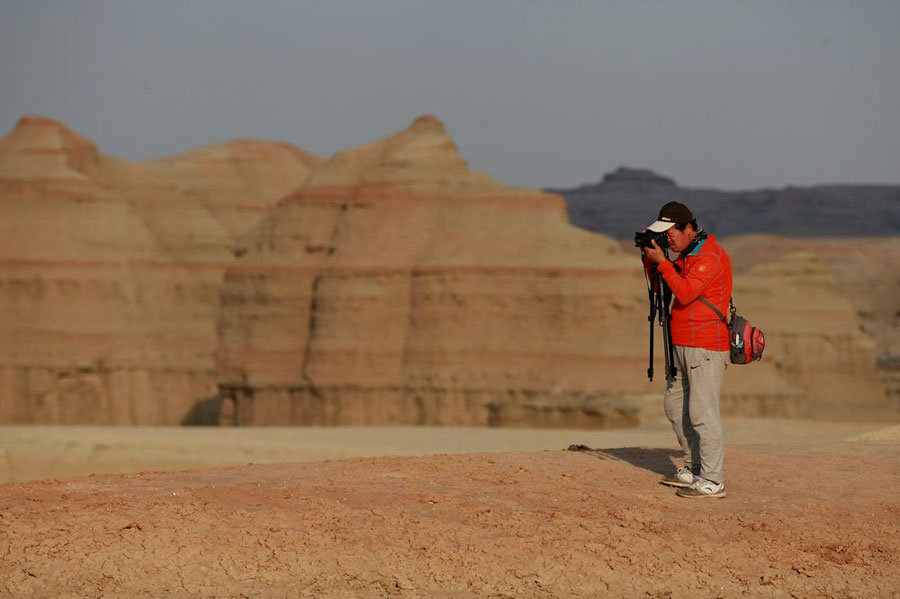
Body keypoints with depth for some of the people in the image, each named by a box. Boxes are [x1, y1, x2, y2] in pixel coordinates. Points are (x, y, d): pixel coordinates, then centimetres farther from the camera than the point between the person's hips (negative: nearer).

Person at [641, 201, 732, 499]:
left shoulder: (711, 255, -14)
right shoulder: (685, 253, 16)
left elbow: (685, 293, -23)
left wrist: (662, 261, -18)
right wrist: (649, 258, 3)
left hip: (706, 348, -10)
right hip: (683, 346, 10)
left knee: (702, 412, -13)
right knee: (675, 406, 15)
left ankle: (712, 482, -13)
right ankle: (694, 470, 23)